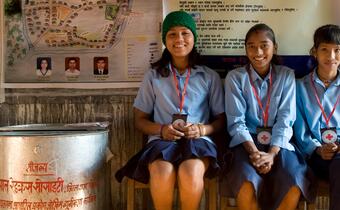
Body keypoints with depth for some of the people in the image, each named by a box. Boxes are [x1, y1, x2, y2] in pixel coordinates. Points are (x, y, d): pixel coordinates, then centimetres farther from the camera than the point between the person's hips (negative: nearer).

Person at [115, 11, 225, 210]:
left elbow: (221, 119, 14)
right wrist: (161, 129, -7)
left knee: (190, 172, -36)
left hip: (198, 140, 0)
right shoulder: (153, 76, 13)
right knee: (162, 172, -36)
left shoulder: (210, 77, 14)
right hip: (162, 140, 0)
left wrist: (202, 129, -9)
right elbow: (140, 119, 15)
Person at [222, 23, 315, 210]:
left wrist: (272, 154, -17)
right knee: (247, 183, -32)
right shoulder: (235, 77, 2)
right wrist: (253, 151, -20)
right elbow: (236, 121, -5)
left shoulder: (286, 76, 5)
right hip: (247, 142, -1)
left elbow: (285, 119, -3)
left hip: (278, 143, 1)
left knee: (294, 185, -27)